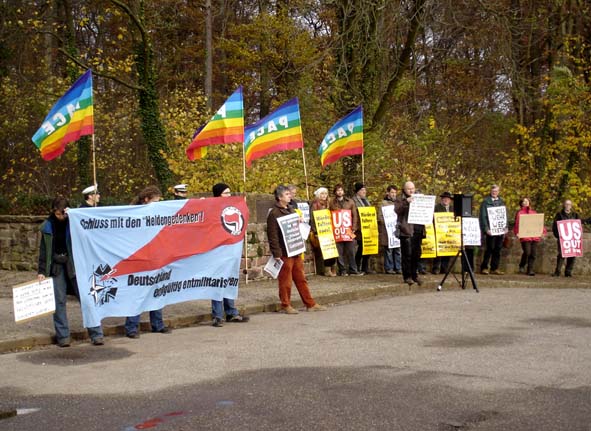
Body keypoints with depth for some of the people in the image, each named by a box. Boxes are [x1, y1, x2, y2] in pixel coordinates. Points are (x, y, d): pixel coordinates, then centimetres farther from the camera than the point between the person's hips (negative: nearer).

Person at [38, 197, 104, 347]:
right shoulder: (48, 226, 4)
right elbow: (44, 249, 8)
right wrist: (41, 271, 3)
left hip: (75, 264, -2)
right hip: (57, 266, 2)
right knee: (59, 300, 1)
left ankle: (96, 334, 1)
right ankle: (63, 336, 9)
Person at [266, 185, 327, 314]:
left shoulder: (290, 210, 16)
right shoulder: (274, 213, -11)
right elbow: (272, 235, -16)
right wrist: (276, 254, -19)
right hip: (284, 253, -8)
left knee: (301, 279, 12)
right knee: (285, 280, 0)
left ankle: (310, 304, 16)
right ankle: (286, 306, 10)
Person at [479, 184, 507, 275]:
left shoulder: (501, 201, 15)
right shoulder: (486, 201, 0)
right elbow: (483, 216, -4)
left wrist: (506, 227, 4)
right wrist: (486, 228, -13)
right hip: (490, 230, -5)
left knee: (498, 249, 5)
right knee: (489, 249, -5)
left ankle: (494, 268, 11)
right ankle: (484, 267, 2)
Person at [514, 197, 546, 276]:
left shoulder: (534, 213, 20)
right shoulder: (520, 213, 7)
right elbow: (517, 223, -2)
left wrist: (542, 231, 3)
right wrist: (517, 232, -17)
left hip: (535, 236, 4)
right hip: (525, 236, -4)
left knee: (533, 254, 1)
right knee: (527, 253, -15)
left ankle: (530, 270, 8)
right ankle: (522, 266, 8)